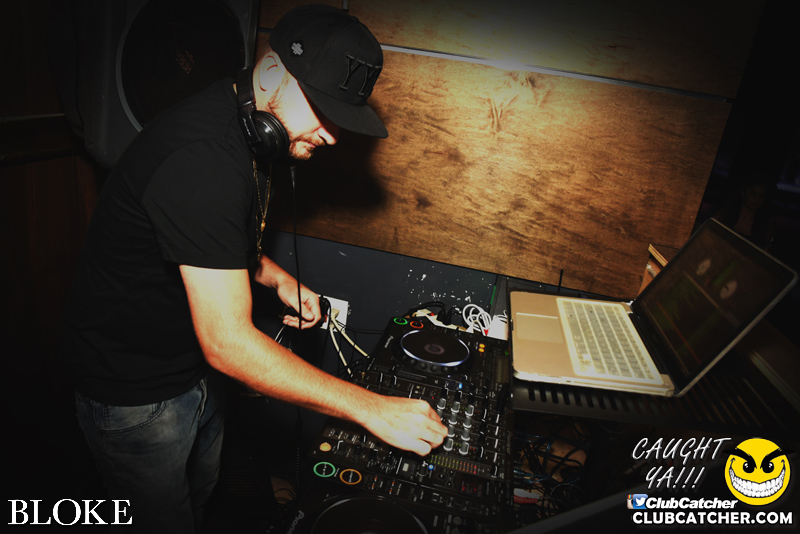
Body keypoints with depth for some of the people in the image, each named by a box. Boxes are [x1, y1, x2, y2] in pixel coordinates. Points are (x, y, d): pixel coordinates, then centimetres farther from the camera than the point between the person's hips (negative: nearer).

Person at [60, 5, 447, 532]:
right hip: (134, 392, -8)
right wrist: (371, 409, -34)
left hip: (193, 367, 8)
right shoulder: (202, 157, -35)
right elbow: (227, 342, -37)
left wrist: (277, 277, -3)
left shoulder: (250, 130, -3)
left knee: (202, 489, 29)